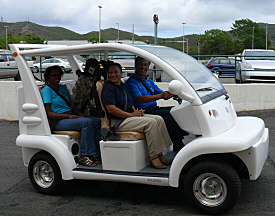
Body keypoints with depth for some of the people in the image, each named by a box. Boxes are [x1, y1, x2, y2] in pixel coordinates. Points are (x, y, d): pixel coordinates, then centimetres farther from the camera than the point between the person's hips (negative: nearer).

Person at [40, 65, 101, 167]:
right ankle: (84, 156, -28)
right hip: (58, 121, -8)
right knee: (87, 122, -30)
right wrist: (68, 116, -18)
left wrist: (80, 114, 4)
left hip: (70, 117, 8)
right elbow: (49, 113, -11)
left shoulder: (63, 88, 22)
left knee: (98, 121, -13)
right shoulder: (46, 90, -2)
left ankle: (95, 154, -15)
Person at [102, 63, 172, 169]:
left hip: (130, 116, 9)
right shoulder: (108, 88, -9)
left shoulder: (123, 86, 19)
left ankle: (160, 154, -8)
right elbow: (111, 109, -19)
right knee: (150, 122, -25)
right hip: (118, 122, -9)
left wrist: (137, 111, 3)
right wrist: (131, 115, -19)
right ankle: (153, 157, -23)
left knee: (159, 119, -6)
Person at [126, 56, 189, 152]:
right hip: (144, 111, -8)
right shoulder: (131, 82, -4)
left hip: (154, 108, 8)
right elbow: (140, 99, -20)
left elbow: (163, 94, 17)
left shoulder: (150, 81, 22)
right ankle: (178, 146, -28)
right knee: (167, 114, -29)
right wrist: (160, 96, -30)